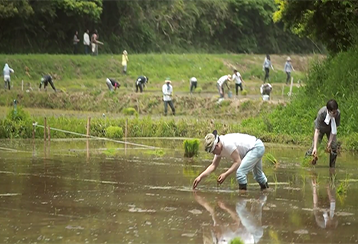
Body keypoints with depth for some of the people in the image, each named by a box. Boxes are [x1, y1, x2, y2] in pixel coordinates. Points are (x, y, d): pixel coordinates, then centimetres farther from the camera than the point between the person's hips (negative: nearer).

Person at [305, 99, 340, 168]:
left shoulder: (338, 113, -35)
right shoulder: (321, 113, -41)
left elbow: (334, 129, -24)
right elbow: (316, 131, -39)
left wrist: (329, 143, -26)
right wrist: (315, 148, -45)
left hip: (330, 129, 2)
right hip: (321, 128, -2)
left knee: (334, 147, -9)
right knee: (314, 145, -16)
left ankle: (332, 167, 5)